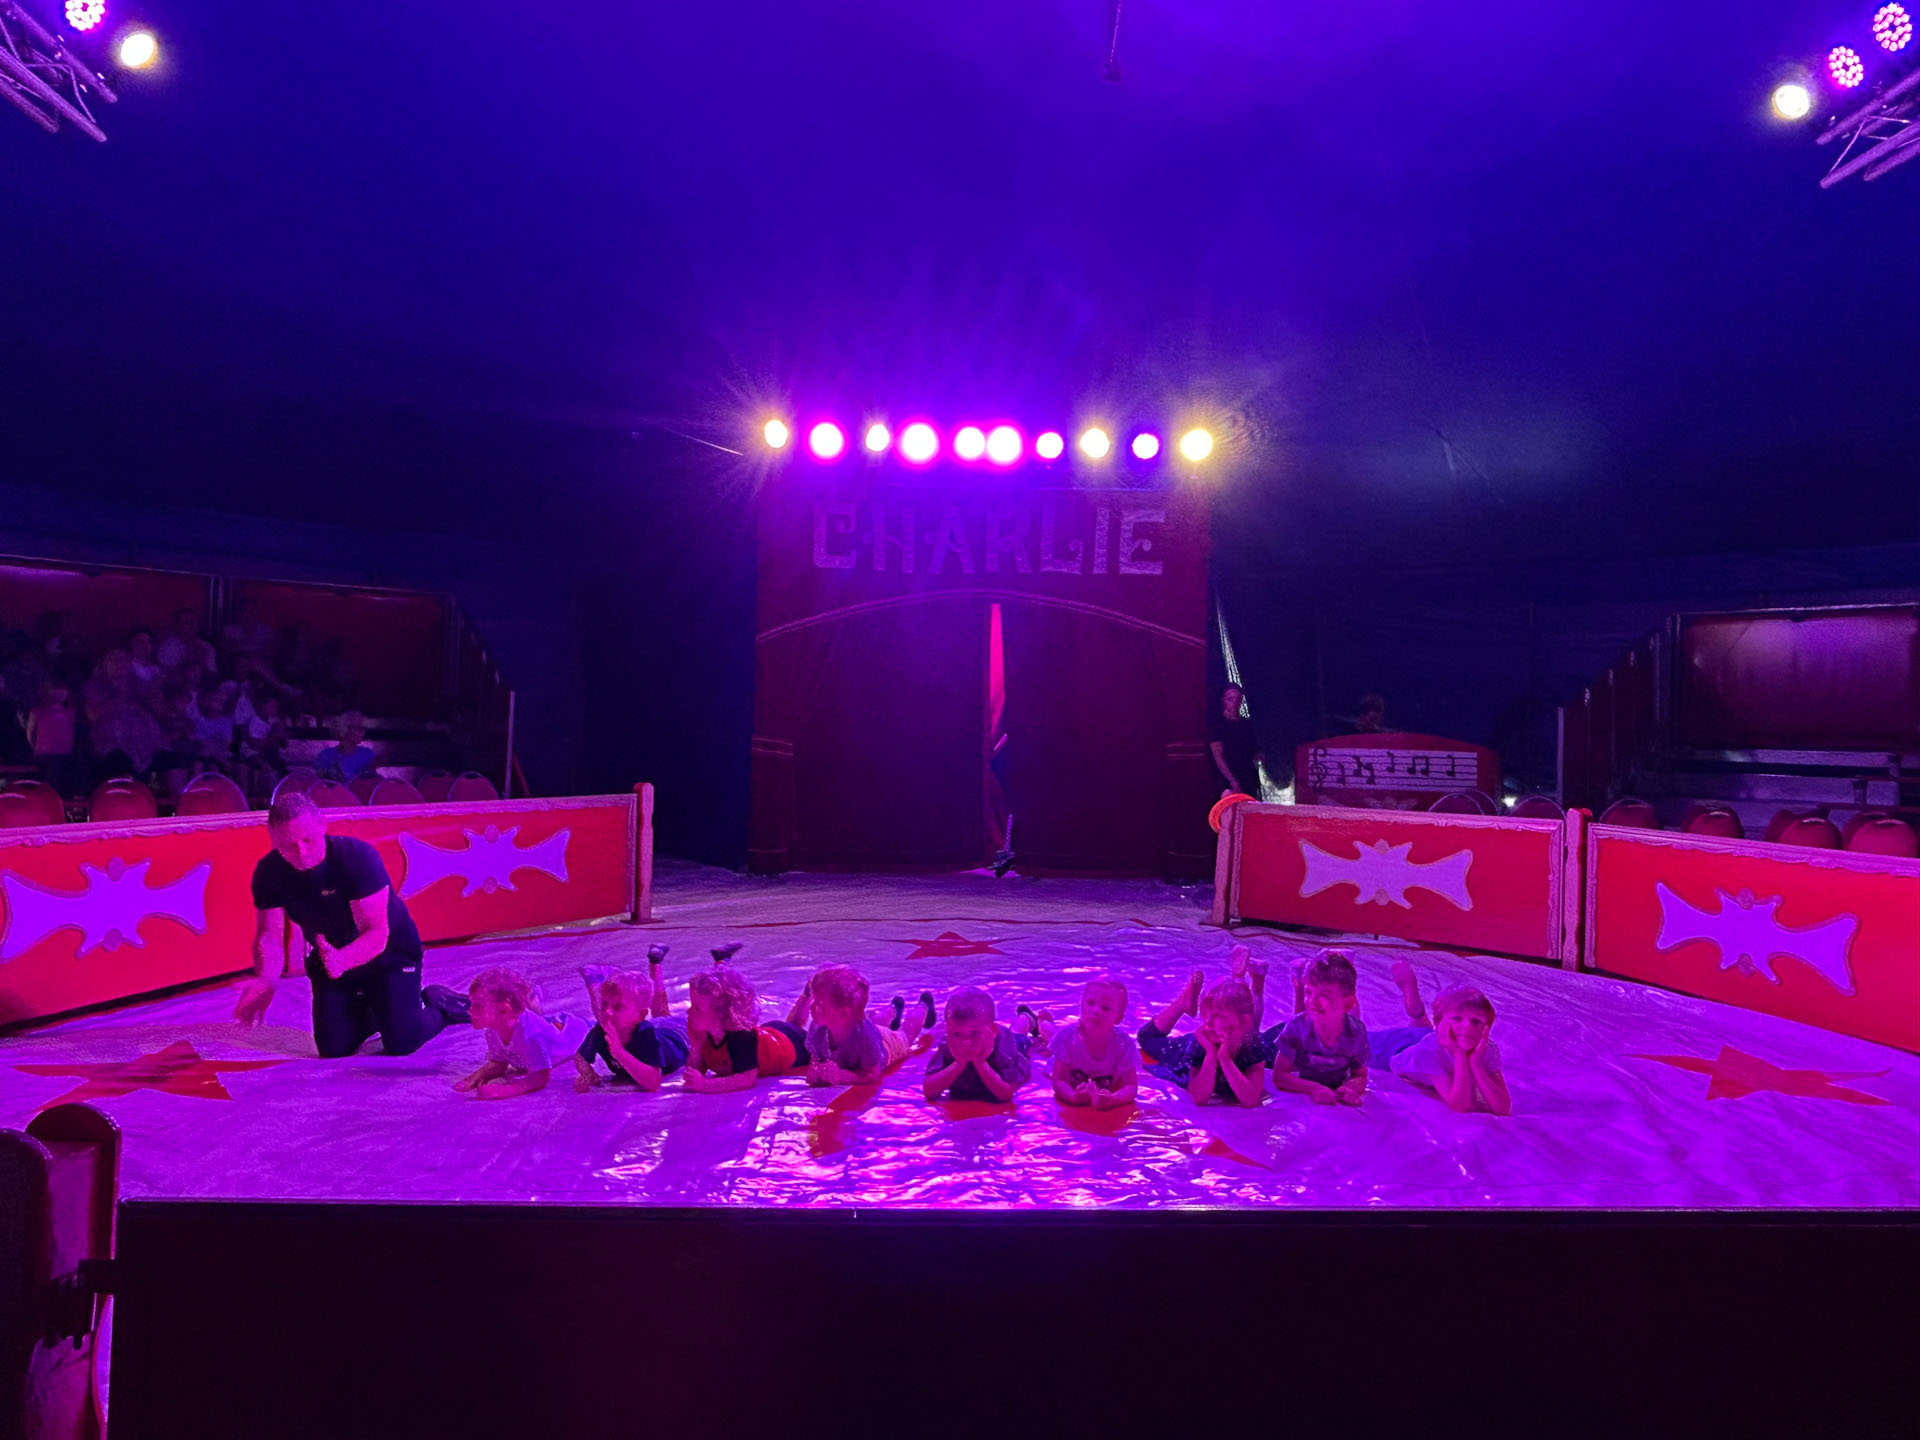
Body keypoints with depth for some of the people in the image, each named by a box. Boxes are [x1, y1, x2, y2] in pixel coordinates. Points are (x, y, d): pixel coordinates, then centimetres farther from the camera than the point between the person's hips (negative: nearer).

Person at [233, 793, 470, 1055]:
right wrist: (264, 980, -37)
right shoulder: (269, 873, -17)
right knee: (334, 1049, 0)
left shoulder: (357, 856, -31)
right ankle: (369, 1010, 32)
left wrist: (341, 961, -53)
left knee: (401, 1043, -17)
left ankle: (436, 1005, 16)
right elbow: (269, 935, -15)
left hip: (389, 953, -5)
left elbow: (377, 933, -33)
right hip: (330, 956, 5)